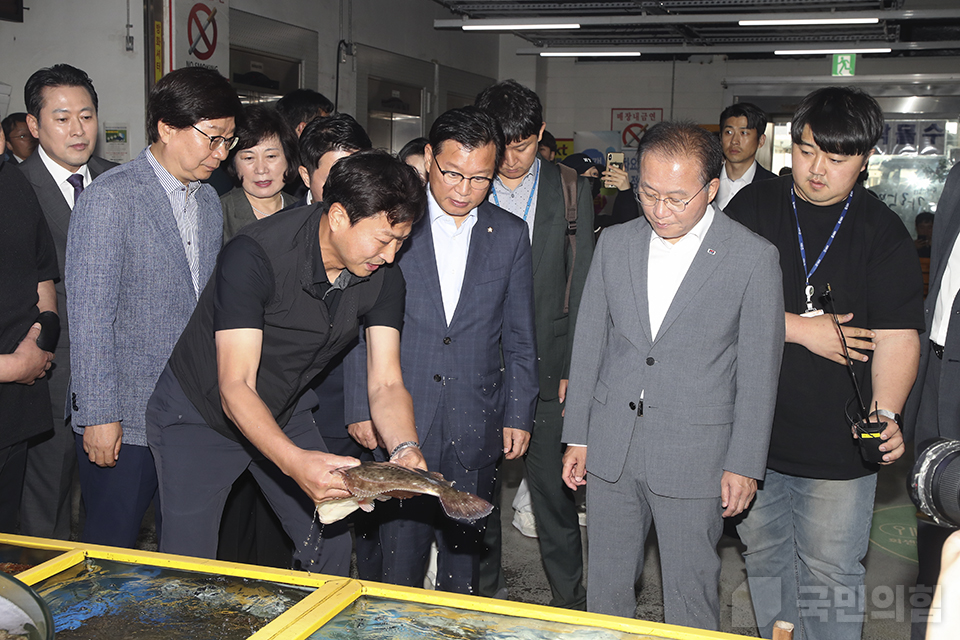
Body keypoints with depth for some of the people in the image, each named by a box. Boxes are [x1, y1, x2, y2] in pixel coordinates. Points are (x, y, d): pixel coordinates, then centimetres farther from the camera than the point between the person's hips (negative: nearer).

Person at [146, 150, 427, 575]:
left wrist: (404, 449, -35)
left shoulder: (383, 278, -13)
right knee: (188, 567, -5)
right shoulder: (254, 255, -31)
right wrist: (294, 460, -50)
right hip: (200, 414, -5)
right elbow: (235, 388, -34)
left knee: (331, 544, 5)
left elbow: (385, 383, -14)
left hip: (284, 412, 5)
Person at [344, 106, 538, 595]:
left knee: (465, 549, 10)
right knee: (400, 547, 2)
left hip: (476, 424, 2)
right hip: (398, 419, -1)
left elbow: (519, 338, 9)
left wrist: (519, 414, 5)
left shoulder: (510, 235, 4)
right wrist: (359, 406, -2)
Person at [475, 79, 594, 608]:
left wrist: (574, 366, -3)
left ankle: (569, 600, 20)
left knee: (553, 485, 3)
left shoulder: (570, 190, 3)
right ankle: (484, 587, 30)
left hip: (545, 364, -1)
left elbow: (581, 286, 3)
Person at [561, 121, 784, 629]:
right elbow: (588, 344, 8)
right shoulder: (613, 245, 3)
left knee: (690, 597, 9)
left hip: (694, 455, -3)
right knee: (605, 587, 15)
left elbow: (759, 371, -5)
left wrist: (745, 464, -5)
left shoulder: (754, 258, -8)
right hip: (610, 449, 4)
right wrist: (577, 436, 8)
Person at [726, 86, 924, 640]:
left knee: (829, 576, 6)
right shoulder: (753, 206, 1)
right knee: (766, 559, 18)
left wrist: (886, 411, -25)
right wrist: (802, 328, -14)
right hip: (753, 431, 2)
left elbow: (897, 335, -10)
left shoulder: (884, 232, -3)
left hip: (838, 445, -2)